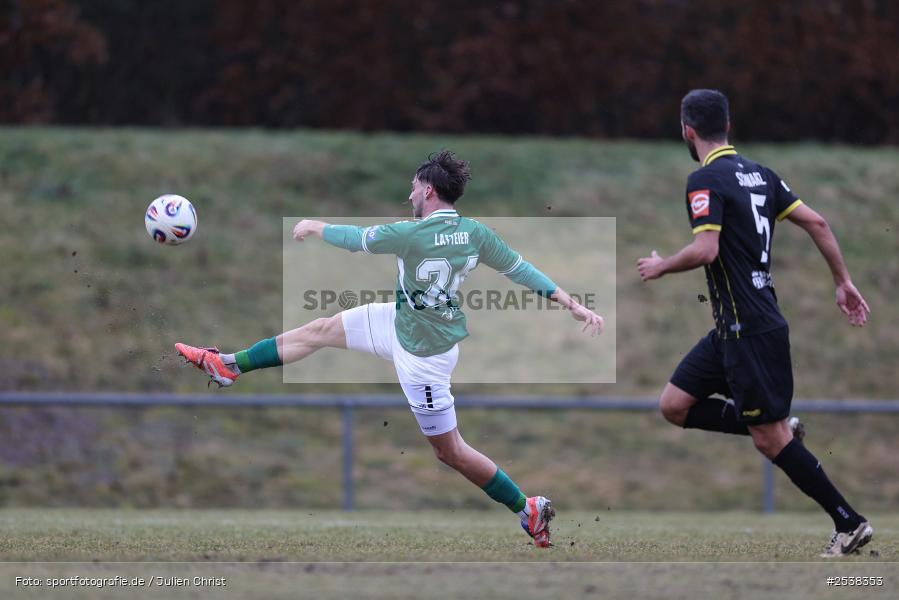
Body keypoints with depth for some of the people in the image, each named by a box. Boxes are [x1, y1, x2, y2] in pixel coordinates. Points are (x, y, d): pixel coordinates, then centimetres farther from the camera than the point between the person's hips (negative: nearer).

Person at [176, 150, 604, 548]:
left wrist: (314, 227, 5)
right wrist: (574, 306, 1)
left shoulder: (412, 235, -30)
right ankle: (228, 366, 23)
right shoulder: (475, 233, -10)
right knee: (320, 330, 13)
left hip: (421, 352, -9)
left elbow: (355, 239, -14)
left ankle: (529, 510, 14)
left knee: (448, 450, 4)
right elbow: (521, 269, -7)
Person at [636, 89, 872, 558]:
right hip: (733, 327, 9)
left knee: (769, 438, -4)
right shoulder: (757, 173, 12)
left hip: (750, 329, -9)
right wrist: (843, 282, 14)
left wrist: (661, 267, -6)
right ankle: (779, 427, 10)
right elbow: (815, 222, 9)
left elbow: (705, 250, -24)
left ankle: (849, 523, 1)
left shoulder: (705, 181, -13)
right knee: (675, 405, 11)